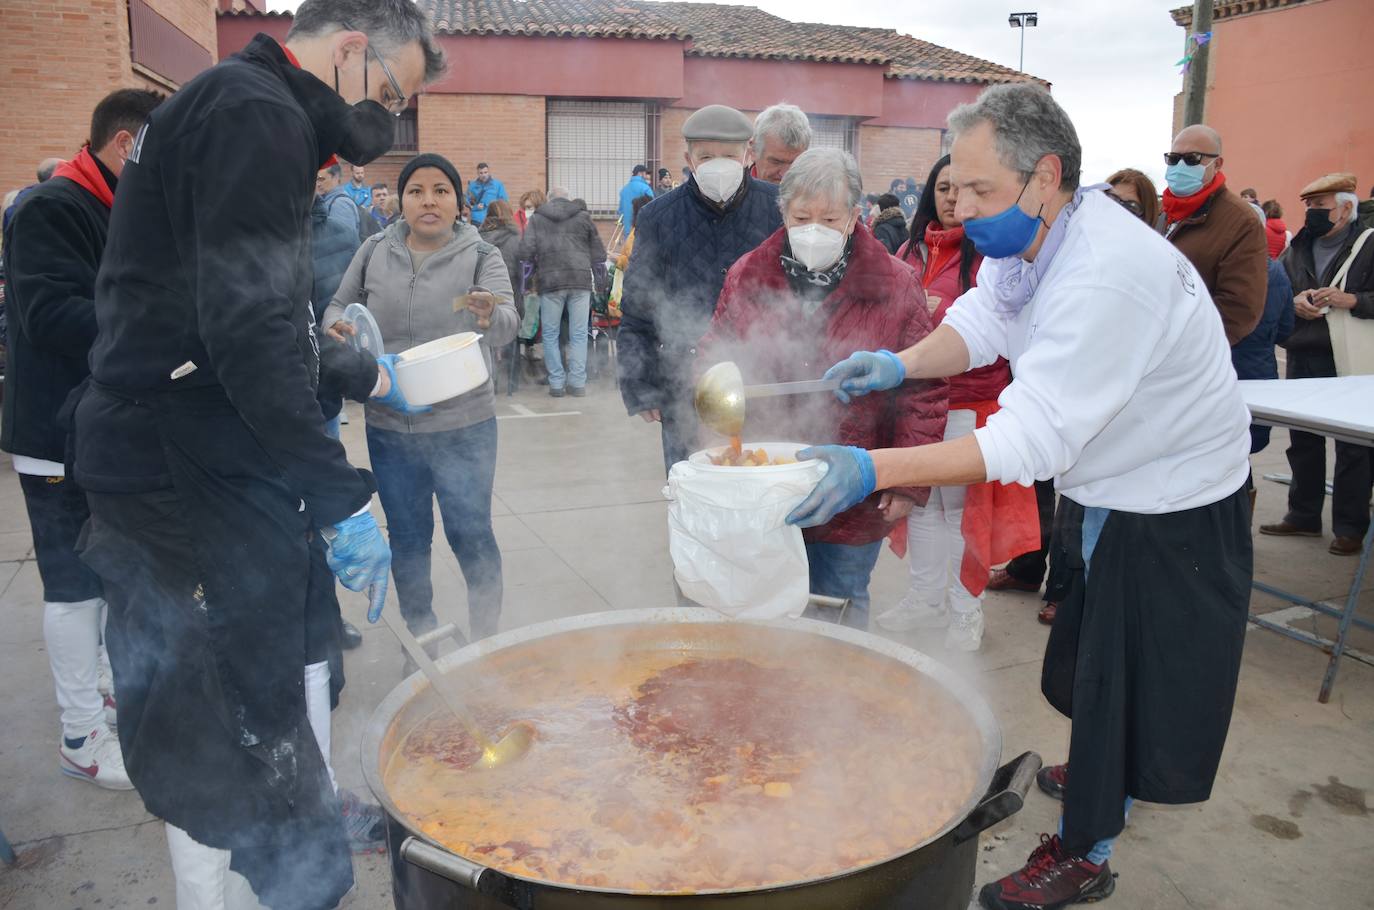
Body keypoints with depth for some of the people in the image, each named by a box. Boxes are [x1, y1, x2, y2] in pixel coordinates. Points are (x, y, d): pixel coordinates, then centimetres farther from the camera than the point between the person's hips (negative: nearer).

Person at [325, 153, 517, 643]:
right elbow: (339, 307, 14)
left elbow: (507, 327, -21)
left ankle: (486, 639, 21)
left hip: (463, 426, -3)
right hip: (388, 426, 3)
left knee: (471, 536, 1)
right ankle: (420, 634, 35)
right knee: (406, 538, 15)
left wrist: (491, 316, -45)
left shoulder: (481, 256, -6)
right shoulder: (375, 251, 3)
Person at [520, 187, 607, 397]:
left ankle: (556, 383, 6)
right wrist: (599, 275, 19)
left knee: (550, 335, 8)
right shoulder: (583, 216, 10)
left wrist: (534, 266, 15)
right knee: (578, 334, 5)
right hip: (580, 280, 1)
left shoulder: (537, 218, 7)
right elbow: (598, 250, 10)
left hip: (550, 281, -1)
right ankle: (577, 382, 3)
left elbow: (526, 250, -1)